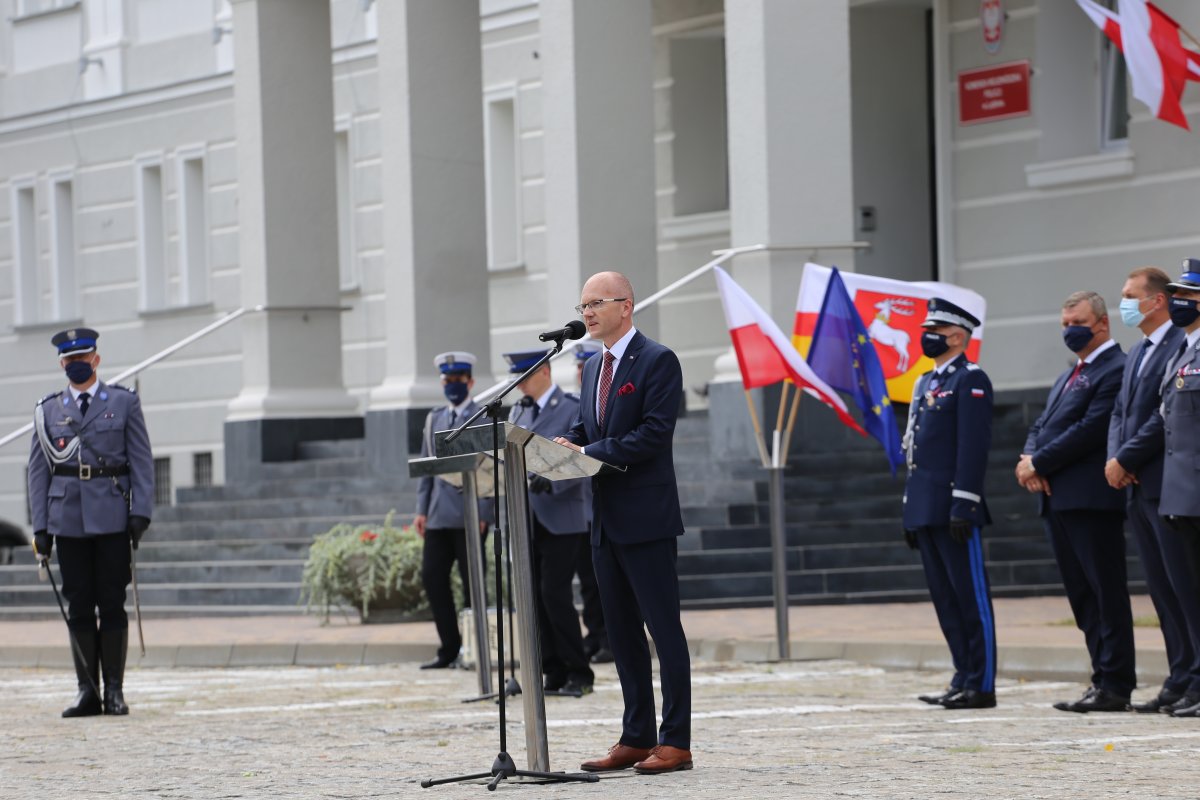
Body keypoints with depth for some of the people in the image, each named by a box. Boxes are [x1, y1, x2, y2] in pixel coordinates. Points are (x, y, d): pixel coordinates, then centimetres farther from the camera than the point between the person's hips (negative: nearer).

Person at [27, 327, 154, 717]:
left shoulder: (124, 402, 6)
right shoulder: (48, 410, 10)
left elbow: (142, 462, 3)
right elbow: (38, 471, 10)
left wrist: (141, 512, -7)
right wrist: (40, 527, 3)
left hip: (112, 519, -2)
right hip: (68, 520, 2)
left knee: (112, 605, -1)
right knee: (79, 607, 3)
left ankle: (114, 690, 4)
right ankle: (87, 691, 7)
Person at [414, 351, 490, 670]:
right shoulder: (434, 419, 17)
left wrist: (483, 512, -13)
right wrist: (421, 509, 10)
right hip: (438, 515, 6)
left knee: (472, 583, -1)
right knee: (432, 578, 2)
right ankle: (449, 649, 9)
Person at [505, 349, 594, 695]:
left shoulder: (572, 409, -5)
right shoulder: (518, 411, 15)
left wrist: (550, 482, -26)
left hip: (561, 519, -6)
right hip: (526, 520, 6)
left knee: (555, 593, -12)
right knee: (536, 597, 3)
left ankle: (578, 673, -4)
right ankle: (555, 673, 9)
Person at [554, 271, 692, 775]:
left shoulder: (657, 361, -8)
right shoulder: (593, 368, 18)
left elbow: (653, 433, -17)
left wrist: (589, 453, -20)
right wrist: (562, 449, -5)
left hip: (646, 518, -8)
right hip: (606, 520, 8)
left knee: (664, 628, -5)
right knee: (622, 633, 10)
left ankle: (676, 742, -3)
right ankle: (636, 738, 15)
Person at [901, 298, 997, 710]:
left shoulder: (970, 380, -7)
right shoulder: (925, 384, 20)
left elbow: (974, 447, -15)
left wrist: (963, 506, -21)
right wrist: (910, 511, 21)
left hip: (953, 510, -9)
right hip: (925, 510, 9)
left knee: (971, 597, -6)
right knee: (945, 598, 10)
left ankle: (981, 684, -5)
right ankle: (964, 679, 14)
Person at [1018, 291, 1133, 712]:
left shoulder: (1116, 370, -8)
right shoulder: (1068, 377, 23)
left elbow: (1090, 430, -16)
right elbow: (1042, 425, 20)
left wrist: (1039, 463, -11)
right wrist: (1029, 460, -2)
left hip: (1092, 499, -10)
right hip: (1057, 500, 10)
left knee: (1106, 594, -7)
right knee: (1082, 596, 9)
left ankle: (1116, 686, -7)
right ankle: (1103, 679, 11)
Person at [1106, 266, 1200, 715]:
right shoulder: (1137, 354, 20)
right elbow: (1120, 413, 18)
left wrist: (1127, 459, -15)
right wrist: (1115, 459, 0)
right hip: (1138, 488, 9)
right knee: (1161, 589, 9)